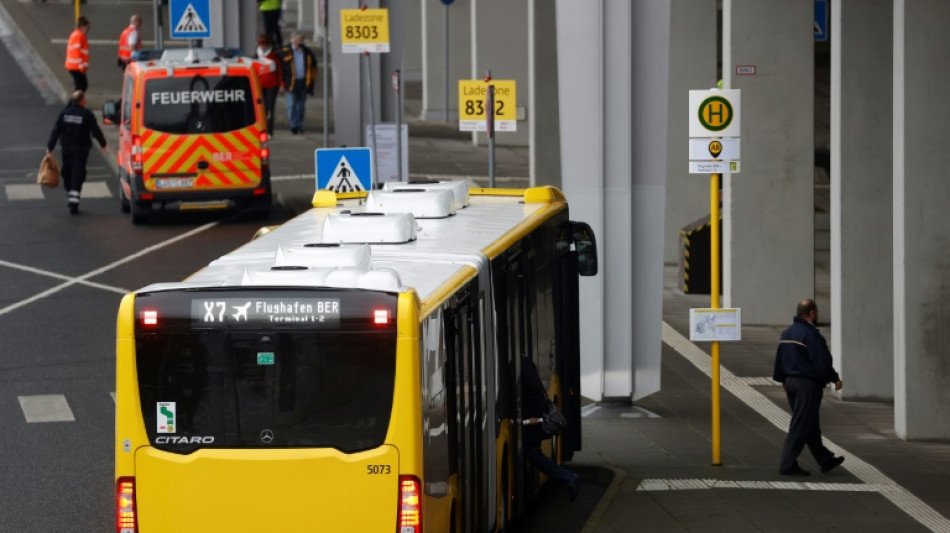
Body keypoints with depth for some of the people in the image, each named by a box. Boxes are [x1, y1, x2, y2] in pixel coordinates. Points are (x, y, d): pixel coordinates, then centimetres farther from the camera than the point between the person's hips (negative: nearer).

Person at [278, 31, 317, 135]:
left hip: (303, 82, 3)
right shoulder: (285, 52, -3)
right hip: (291, 83, -3)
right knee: (292, 105, -7)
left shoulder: (306, 52, 8)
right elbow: (280, 69, -3)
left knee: (301, 106, 7)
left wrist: (312, 78, 12)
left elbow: (313, 64, 21)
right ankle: (293, 125, -4)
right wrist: (282, 84, -7)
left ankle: (299, 125, 15)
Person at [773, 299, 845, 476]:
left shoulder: (787, 333, 11)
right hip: (808, 384, -9)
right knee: (800, 426, -5)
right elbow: (822, 361, -18)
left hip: (791, 382, 9)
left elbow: (779, 359, 18)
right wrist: (835, 379, -7)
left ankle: (825, 459, 25)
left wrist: (783, 380, 26)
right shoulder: (810, 334, -17)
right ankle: (788, 465, -5)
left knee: (811, 425, 16)